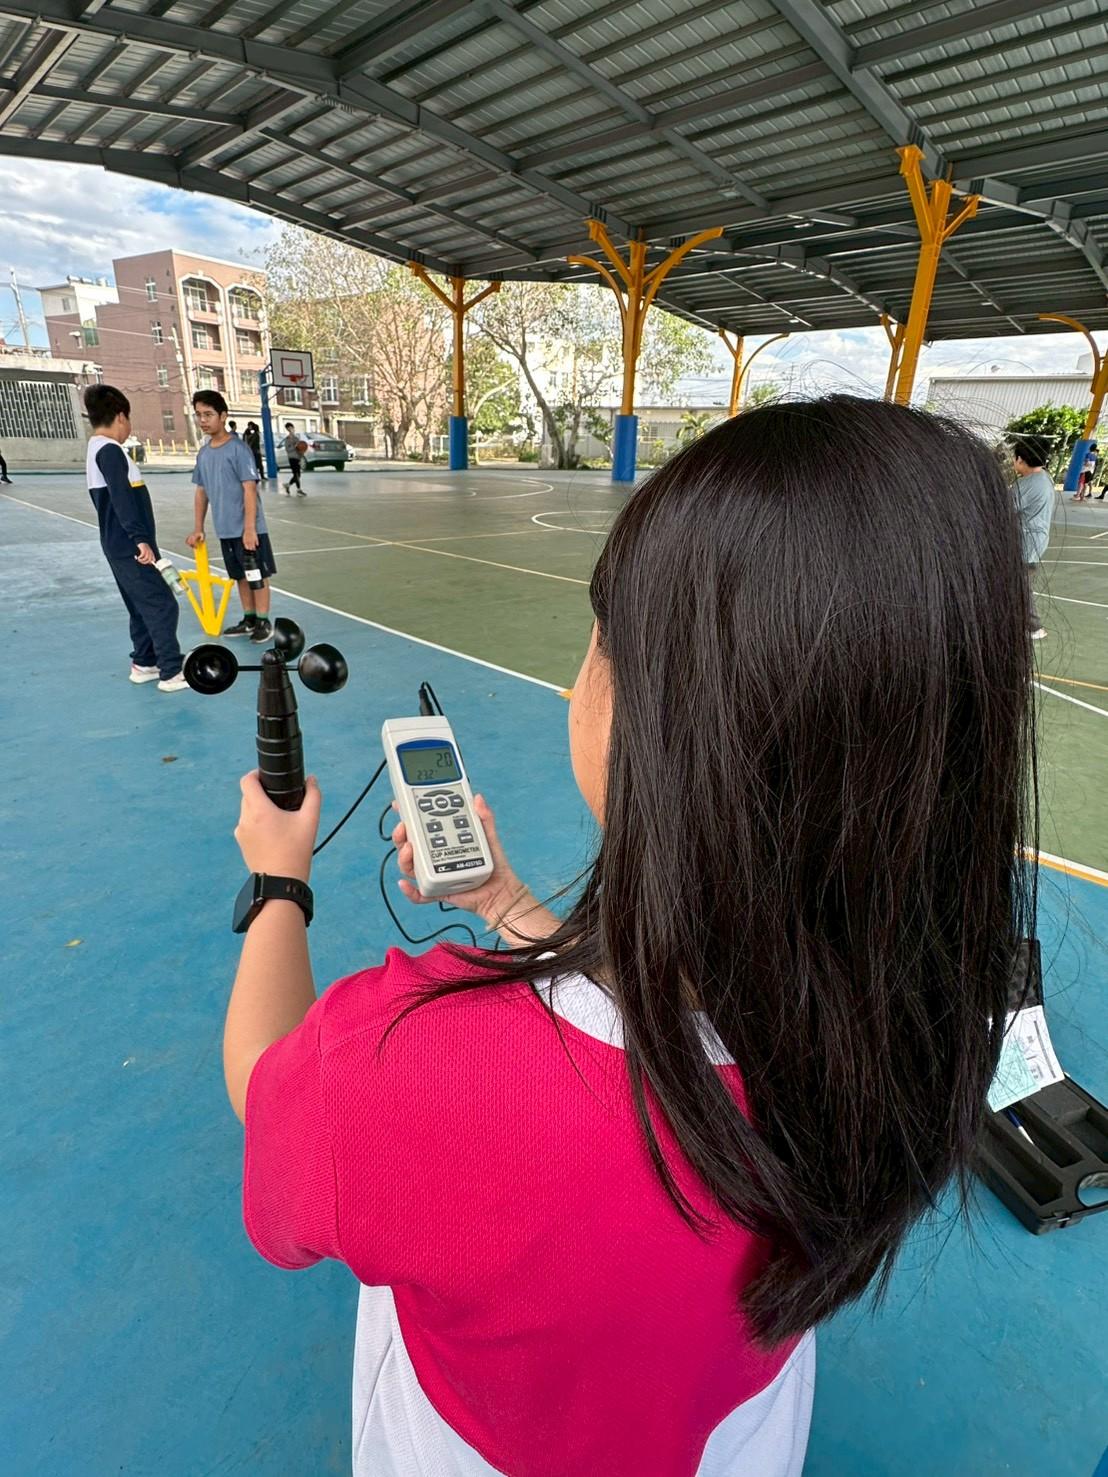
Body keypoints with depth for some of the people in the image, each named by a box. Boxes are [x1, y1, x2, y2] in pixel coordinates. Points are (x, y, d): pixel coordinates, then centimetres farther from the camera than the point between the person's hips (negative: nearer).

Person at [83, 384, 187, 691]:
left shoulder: (97, 450, 17)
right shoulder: (110, 451, -14)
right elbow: (121, 498, -25)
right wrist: (140, 538, -30)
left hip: (120, 546, 10)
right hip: (131, 547, -10)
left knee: (142, 606, 17)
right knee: (162, 605, -8)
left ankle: (144, 663, 24)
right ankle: (172, 672, -7)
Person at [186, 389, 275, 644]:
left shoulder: (238, 449, -12)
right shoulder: (203, 453, 9)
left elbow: (250, 489, -16)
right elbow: (201, 491, 15)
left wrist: (249, 528, -21)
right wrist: (198, 528, 12)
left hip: (247, 529, -7)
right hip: (225, 530, 7)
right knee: (241, 576, 15)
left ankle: (264, 622, 12)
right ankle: (249, 619, 26)